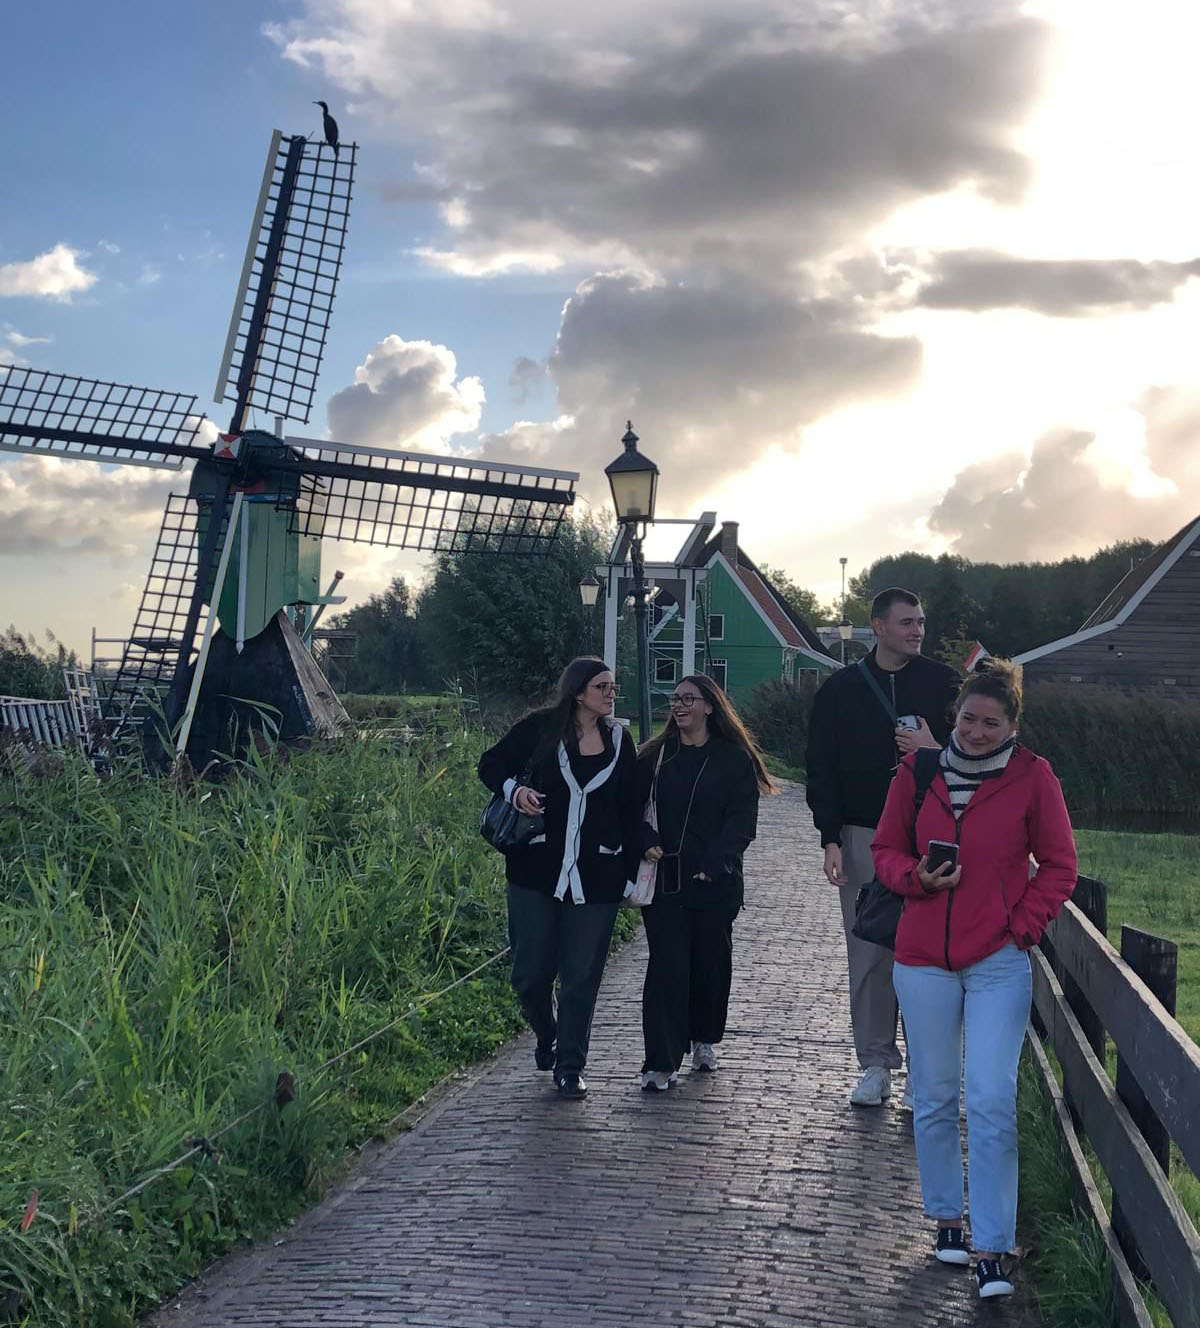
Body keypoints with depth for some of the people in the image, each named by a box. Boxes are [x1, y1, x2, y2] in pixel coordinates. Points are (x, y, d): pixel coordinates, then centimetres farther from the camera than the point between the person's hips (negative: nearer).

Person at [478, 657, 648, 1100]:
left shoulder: (619, 741, 6)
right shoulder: (540, 728, -3)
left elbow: (631, 810, 10)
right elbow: (491, 764, 7)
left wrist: (633, 871, 6)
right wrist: (514, 789, -15)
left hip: (596, 877, 1)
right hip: (536, 871, -1)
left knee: (581, 976, 3)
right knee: (531, 972, 4)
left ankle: (570, 1068, 15)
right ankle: (547, 1037, 34)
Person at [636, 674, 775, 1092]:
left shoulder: (734, 758, 2)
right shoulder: (657, 755, 9)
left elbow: (742, 820, -4)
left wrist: (714, 863, -16)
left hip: (715, 881, 0)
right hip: (664, 877, 0)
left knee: (711, 961, 9)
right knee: (667, 965, -7)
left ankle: (704, 1040, 33)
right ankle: (661, 1062, -7)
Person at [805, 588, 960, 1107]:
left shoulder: (943, 683, 5)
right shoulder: (840, 689, 6)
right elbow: (822, 772, 5)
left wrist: (935, 751, -12)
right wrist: (831, 840, -3)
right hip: (863, 836, 1)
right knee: (868, 954, 4)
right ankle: (875, 1063, 13)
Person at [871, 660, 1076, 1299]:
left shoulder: (1032, 776, -5)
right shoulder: (918, 770, 0)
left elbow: (1058, 867, 4)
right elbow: (886, 850, 9)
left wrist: (1022, 927, -7)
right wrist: (917, 876, -12)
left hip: (998, 964, -2)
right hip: (923, 959, 2)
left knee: (992, 1103, -8)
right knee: (934, 1098, 11)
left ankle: (990, 1248, -2)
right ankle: (946, 1216, 29)